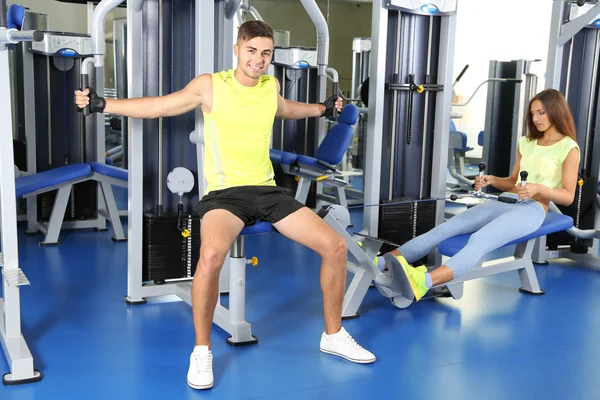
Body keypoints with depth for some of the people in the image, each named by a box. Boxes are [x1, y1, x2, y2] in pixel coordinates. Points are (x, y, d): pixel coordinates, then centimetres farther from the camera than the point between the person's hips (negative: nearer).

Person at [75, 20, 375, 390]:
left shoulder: (271, 86, 9)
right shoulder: (210, 86, -4)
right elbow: (158, 106, 3)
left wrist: (322, 108, 42)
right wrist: (102, 104, -2)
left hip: (267, 189, 5)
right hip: (224, 192, -5)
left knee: (336, 246, -3)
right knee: (212, 255, -37)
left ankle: (334, 336, 19)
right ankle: (202, 352, -12)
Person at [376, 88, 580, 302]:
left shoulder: (569, 148, 0)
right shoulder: (526, 143, 19)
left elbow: (568, 196, -4)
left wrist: (538, 188, -21)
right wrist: (492, 180, 4)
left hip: (532, 210, -6)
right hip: (503, 203, 7)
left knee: (479, 239, -36)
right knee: (444, 229, -16)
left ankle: (424, 282, -60)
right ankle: (381, 263, -29)